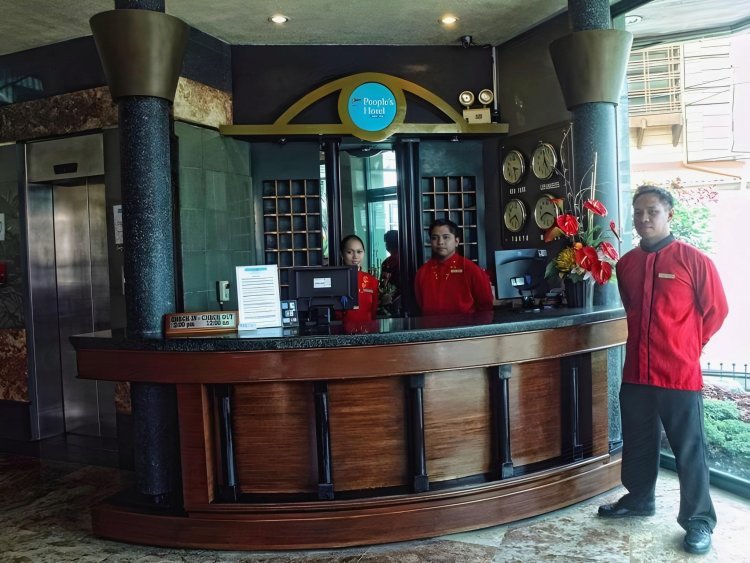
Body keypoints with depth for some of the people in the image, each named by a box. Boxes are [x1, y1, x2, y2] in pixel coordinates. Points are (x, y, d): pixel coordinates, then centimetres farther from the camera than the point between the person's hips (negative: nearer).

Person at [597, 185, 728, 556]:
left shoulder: (693, 260, -9)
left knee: (689, 450, 5)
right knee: (637, 442, 19)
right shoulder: (626, 263, 6)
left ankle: (698, 521, 19)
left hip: (680, 374, -5)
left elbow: (716, 310, -1)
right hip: (636, 372, 5)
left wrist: (687, 346, 4)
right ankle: (638, 499, 38)